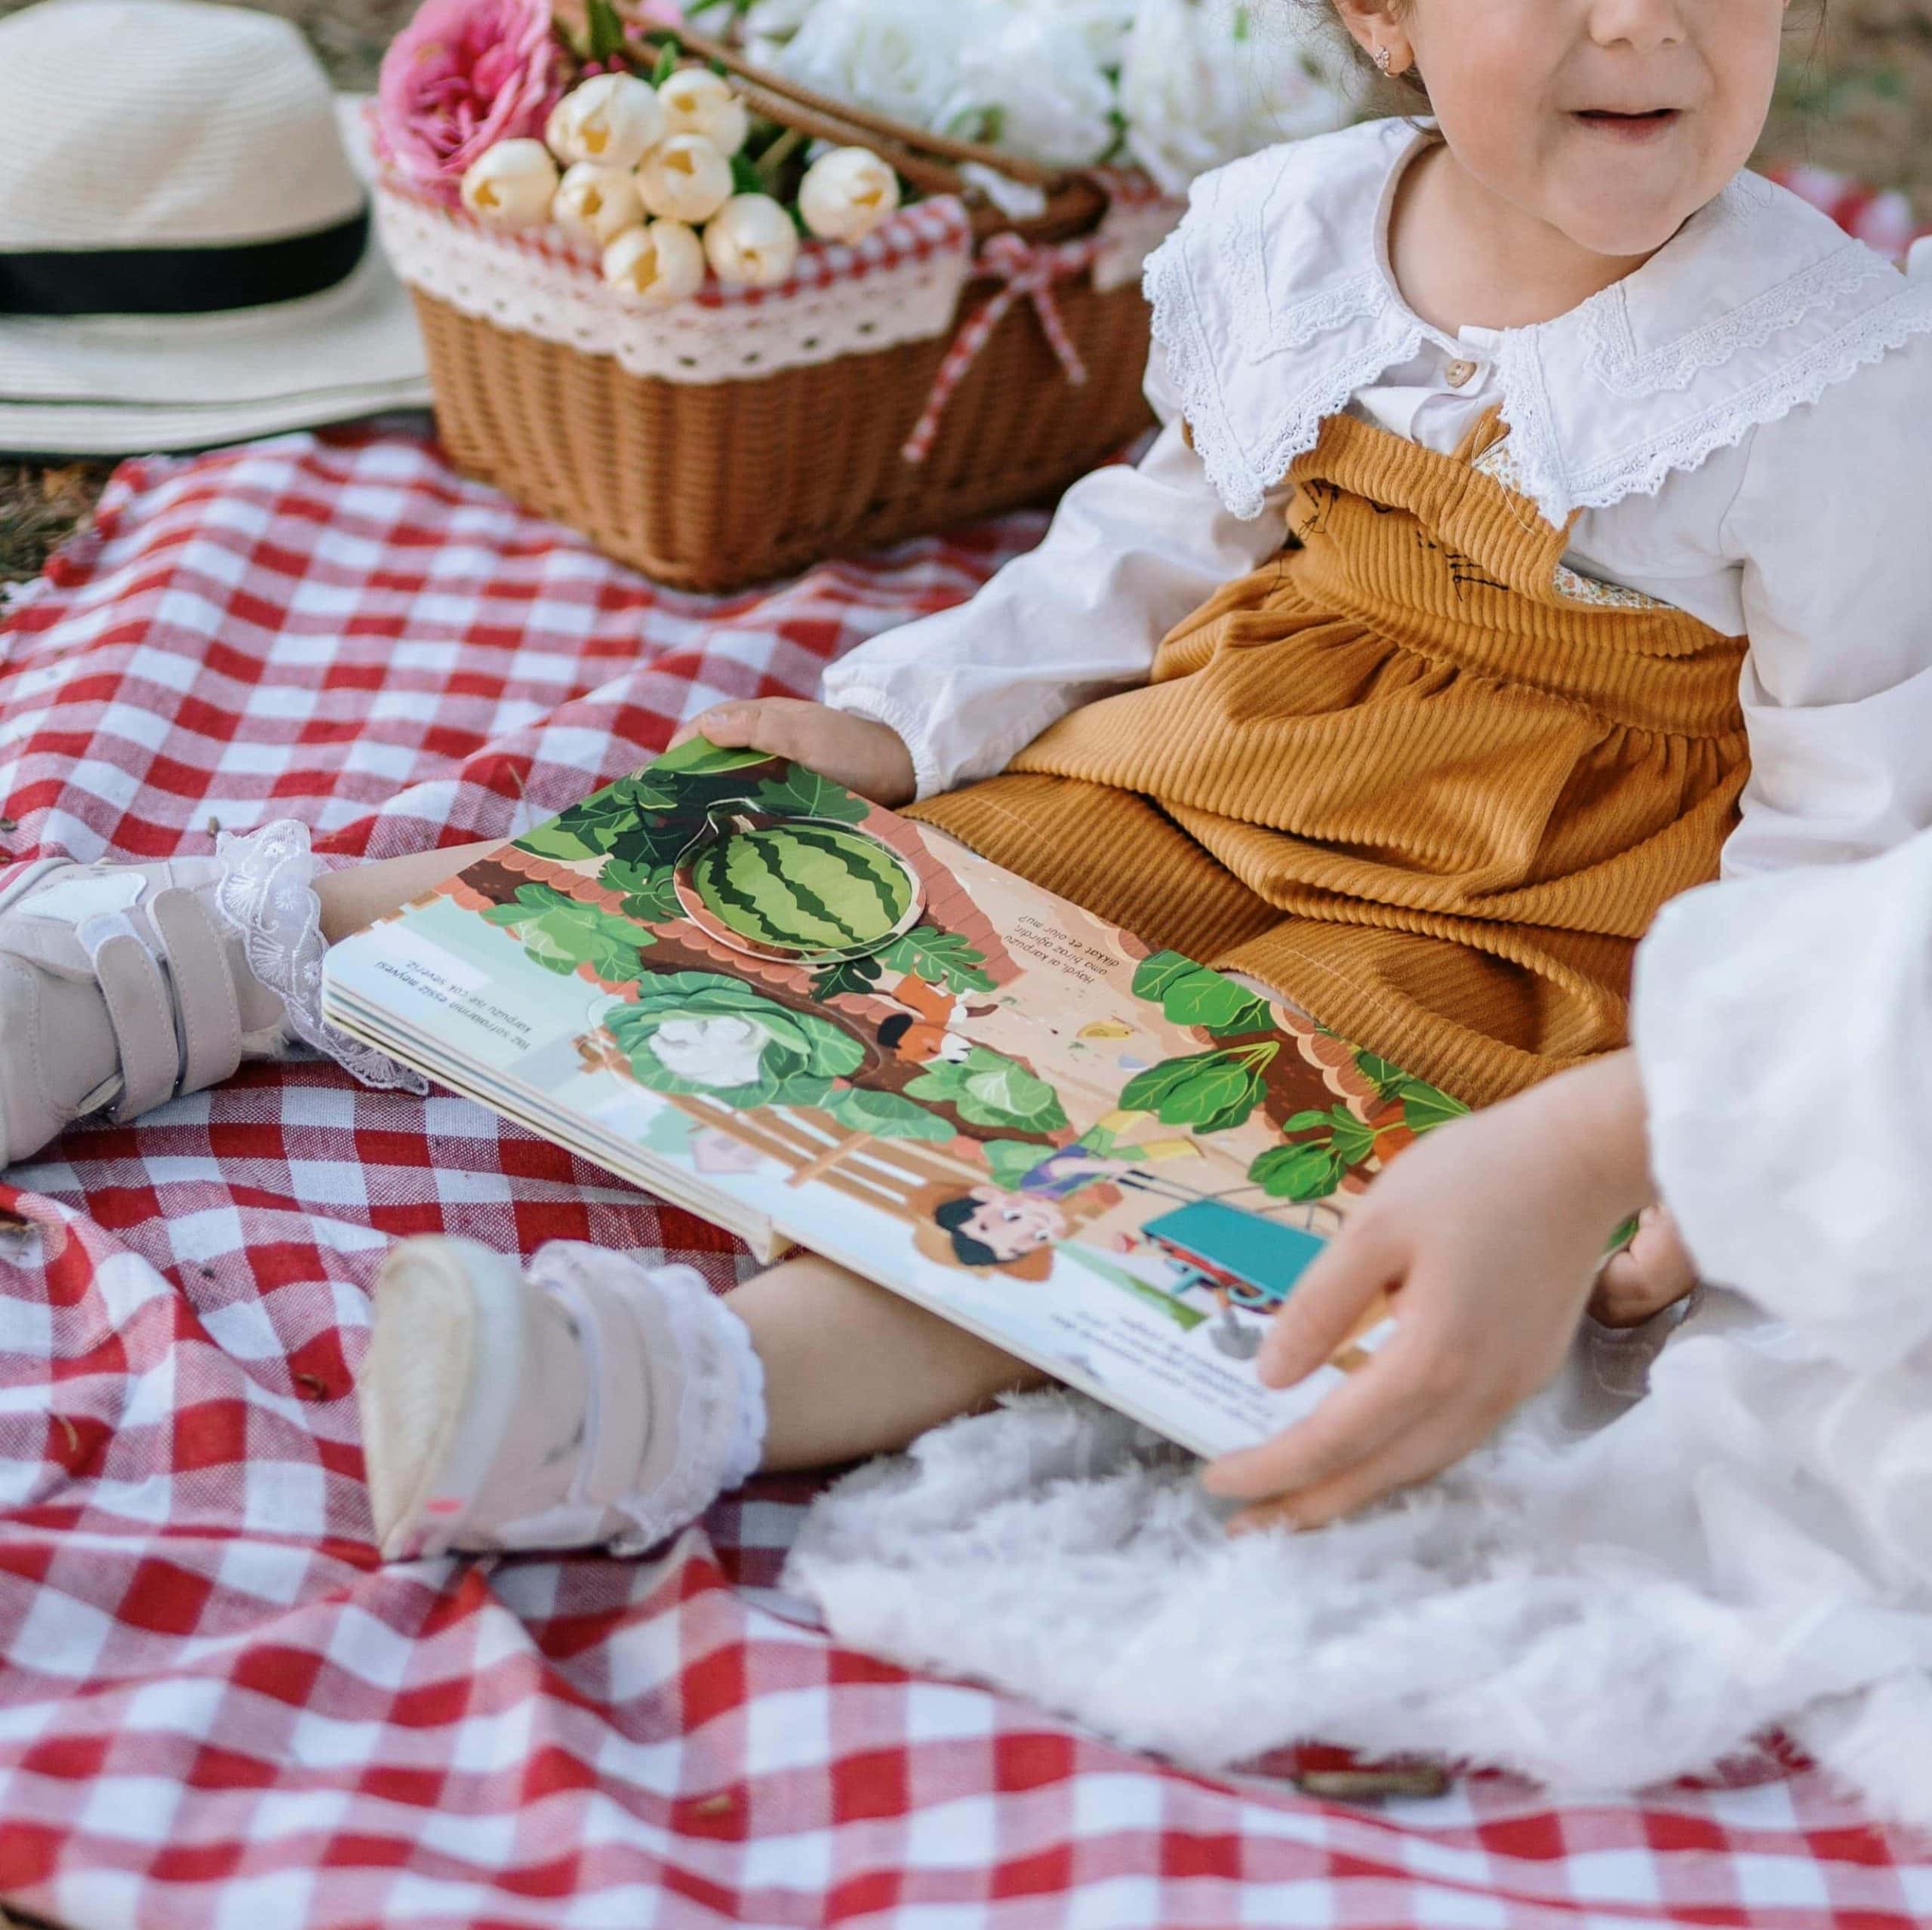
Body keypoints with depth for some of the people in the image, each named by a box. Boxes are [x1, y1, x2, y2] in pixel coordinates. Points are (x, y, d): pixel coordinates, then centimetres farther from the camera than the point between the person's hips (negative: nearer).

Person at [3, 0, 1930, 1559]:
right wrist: (902, 720, 5)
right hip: (1207, 772, 5)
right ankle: (209, 944, -2)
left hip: (1507, 927, -4)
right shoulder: (1273, 240, -3)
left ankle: (694, 1390, -50)